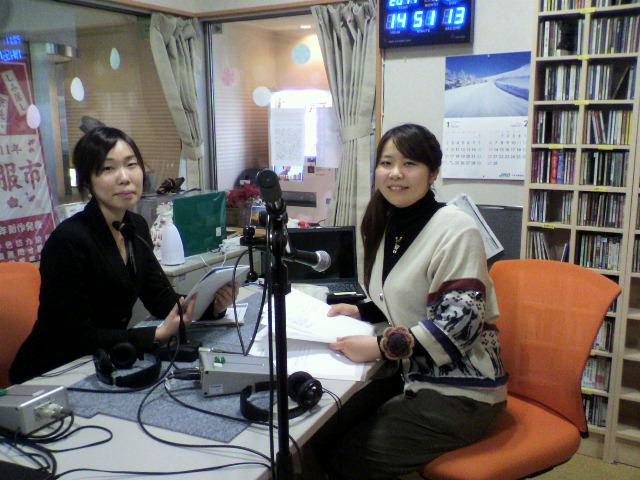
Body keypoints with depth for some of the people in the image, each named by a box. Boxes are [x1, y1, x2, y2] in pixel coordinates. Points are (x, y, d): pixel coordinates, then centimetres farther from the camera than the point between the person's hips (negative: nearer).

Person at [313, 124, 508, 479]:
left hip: (459, 394, -7)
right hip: (412, 375, 7)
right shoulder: (390, 226, 7)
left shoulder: (455, 229, -18)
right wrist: (360, 311, 2)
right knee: (324, 431, -1)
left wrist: (381, 348, -25)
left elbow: (460, 321, -24)